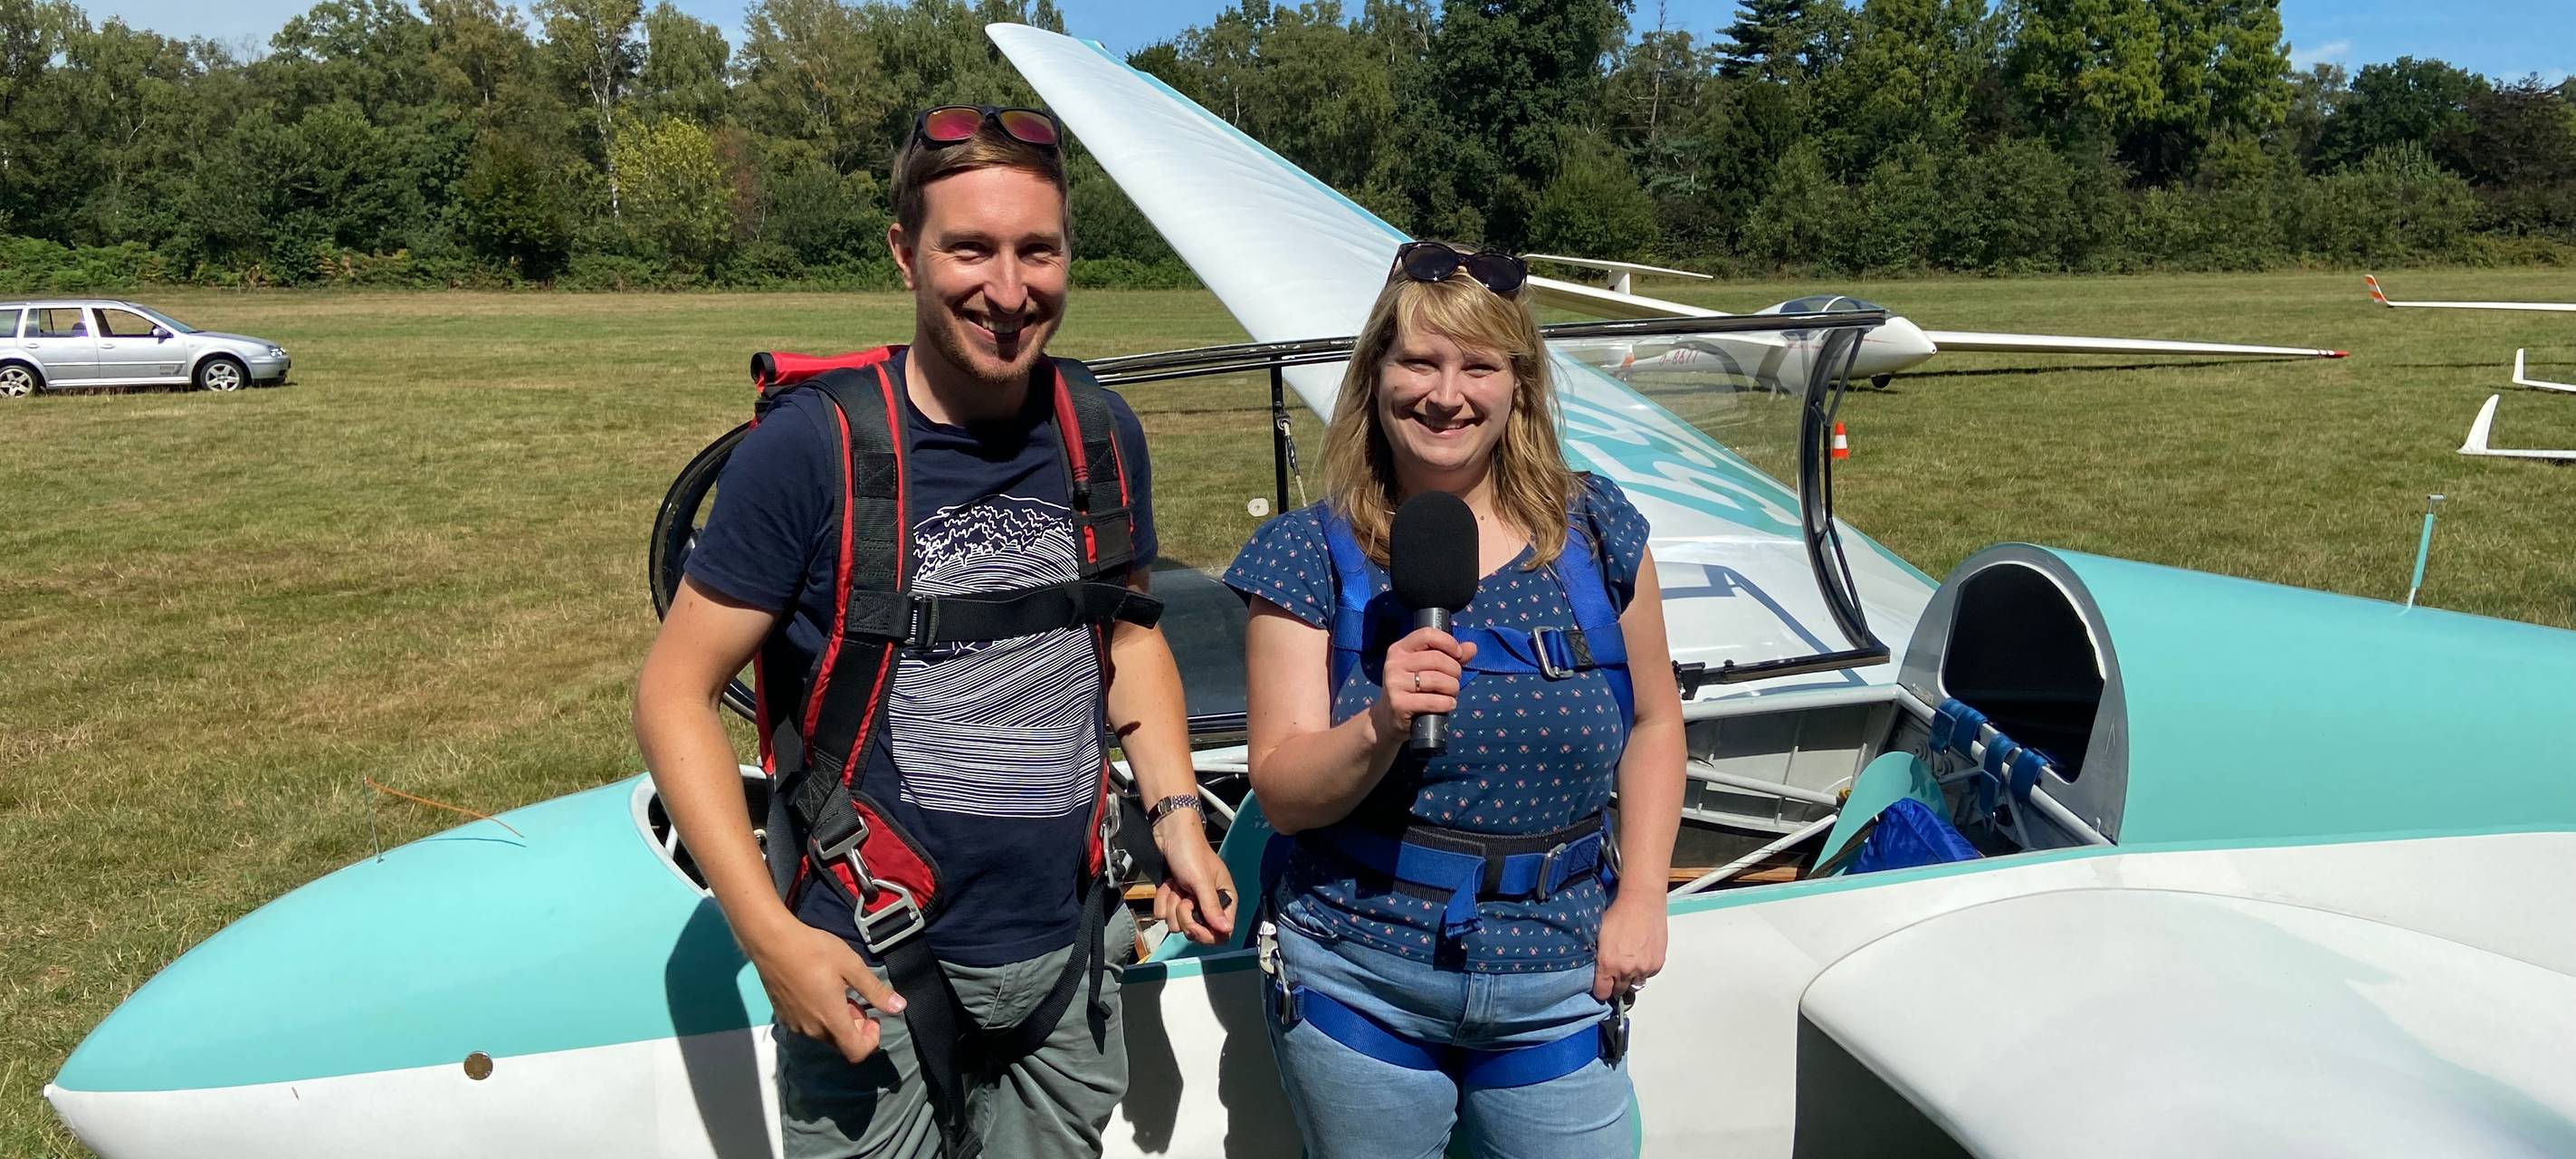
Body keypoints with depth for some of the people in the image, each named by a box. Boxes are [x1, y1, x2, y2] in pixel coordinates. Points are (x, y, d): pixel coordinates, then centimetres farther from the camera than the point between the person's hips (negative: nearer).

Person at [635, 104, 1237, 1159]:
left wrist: (1176, 812, 1)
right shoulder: (811, 445, -15)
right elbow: (675, 691, -11)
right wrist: (771, 935, -19)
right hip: (870, 974, -4)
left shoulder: (1102, 434, -1)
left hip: (1065, 957, 5)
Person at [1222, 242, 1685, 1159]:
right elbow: (1283, 795, -10)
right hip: (1357, 988, -1)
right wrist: (1381, 726, -29)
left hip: (1556, 991, 2)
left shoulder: (1595, 533, -3)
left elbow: (1653, 721, 8)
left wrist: (1641, 900, 0)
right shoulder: (1311, 557, -8)